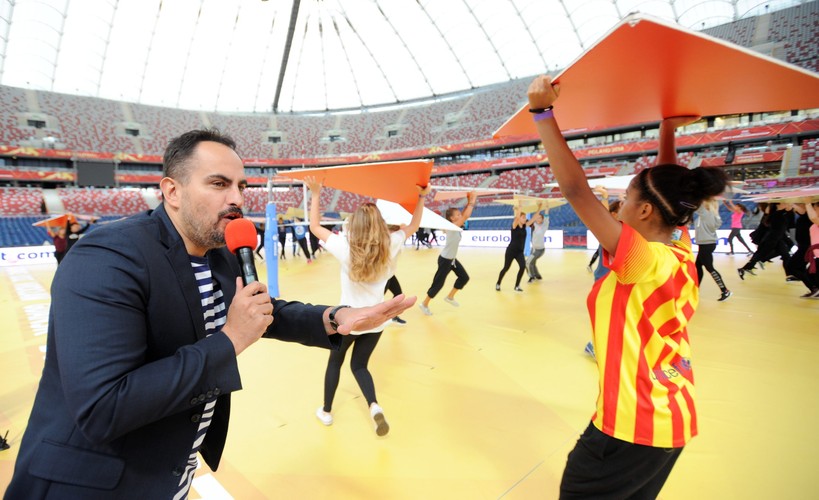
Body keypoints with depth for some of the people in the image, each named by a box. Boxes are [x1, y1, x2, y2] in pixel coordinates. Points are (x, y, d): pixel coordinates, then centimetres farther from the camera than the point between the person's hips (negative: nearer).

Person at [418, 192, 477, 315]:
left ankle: (450, 297, 29)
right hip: (445, 260, -9)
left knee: (464, 277, 13)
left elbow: (465, 215, 4)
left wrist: (469, 202, -8)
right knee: (438, 283, 0)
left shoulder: (456, 226, 1)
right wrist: (472, 201, -24)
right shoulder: (452, 226, -24)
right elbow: (466, 216, -31)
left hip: (452, 259, 9)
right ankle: (424, 304, 16)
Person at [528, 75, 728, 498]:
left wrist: (543, 113, -28)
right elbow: (664, 188, 13)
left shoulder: (642, 260, -25)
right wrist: (668, 129, 20)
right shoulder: (681, 254, -2)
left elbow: (575, 190, -31)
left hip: (632, 424, -8)